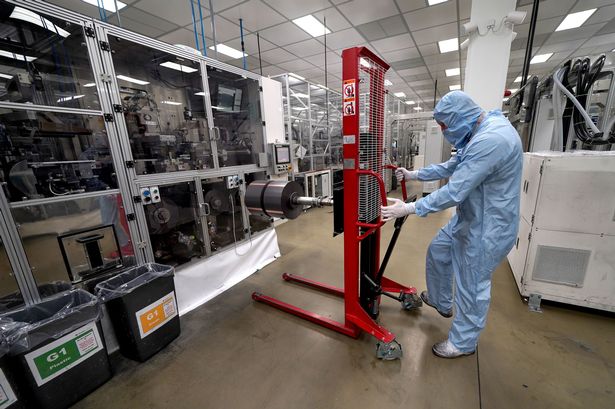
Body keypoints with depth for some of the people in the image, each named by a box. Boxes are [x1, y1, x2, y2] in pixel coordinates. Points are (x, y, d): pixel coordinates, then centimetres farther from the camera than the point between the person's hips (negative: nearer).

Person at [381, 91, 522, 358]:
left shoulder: (490, 140, -29)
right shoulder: (480, 133, 5)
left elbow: (454, 192, -31)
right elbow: (451, 167, 16)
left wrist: (409, 208, -25)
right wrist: (414, 175, 14)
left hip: (486, 228, -10)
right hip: (469, 218, 10)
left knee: (472, 286, 6)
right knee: (437, 252, 22)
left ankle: (463, 342, 31)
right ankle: (440, 302, 45)